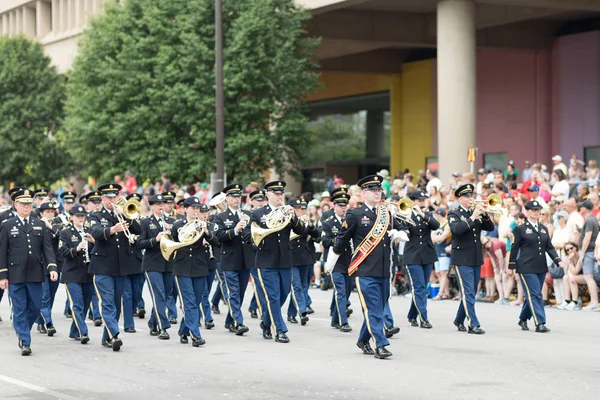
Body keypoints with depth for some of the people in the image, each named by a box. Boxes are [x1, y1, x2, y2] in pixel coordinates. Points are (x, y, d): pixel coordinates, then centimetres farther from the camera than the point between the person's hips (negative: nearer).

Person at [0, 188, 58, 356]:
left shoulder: (40, 225, 9)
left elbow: (47, 248, 4)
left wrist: (52, 267, -10)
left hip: (35, 274, 3)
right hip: (16, 275, -2)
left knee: (35, 307, 6)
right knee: (19, 310, -1)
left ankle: (22, 331, 32)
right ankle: (24, 343, 5)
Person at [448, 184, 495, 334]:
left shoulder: (476, 212, 11)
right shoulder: (454, 214, -4)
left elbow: (490, 227, 2)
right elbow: (456, 228, -23)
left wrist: (484, 215, -14)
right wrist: (472, 217, -25)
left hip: (476, 258, 6)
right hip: (462, 259, -6)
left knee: (470, 292, 12)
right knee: (468, 293, -8)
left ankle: (459, 320, 27)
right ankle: (473, 325, -9)